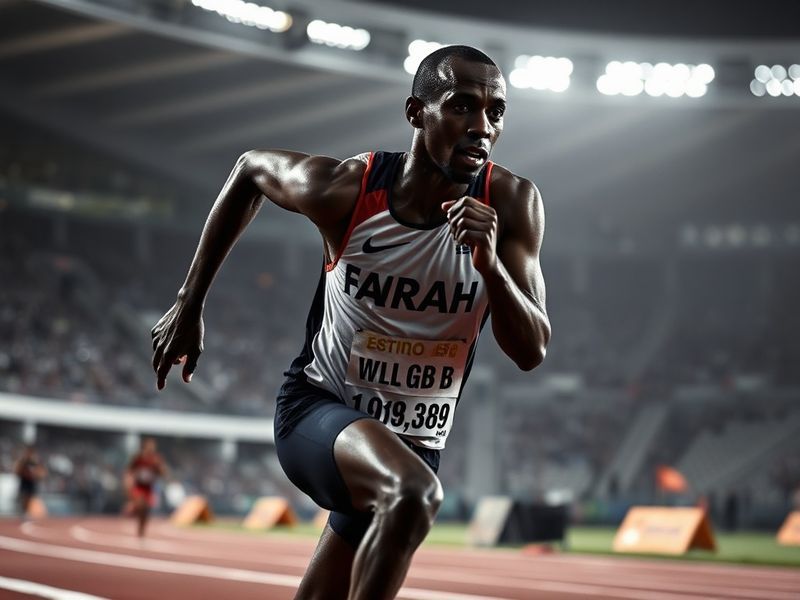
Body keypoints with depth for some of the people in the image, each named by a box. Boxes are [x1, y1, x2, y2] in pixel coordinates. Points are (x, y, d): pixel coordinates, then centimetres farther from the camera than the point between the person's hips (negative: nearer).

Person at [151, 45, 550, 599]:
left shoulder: (511, 205, -12)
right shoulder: (344, 188, -16)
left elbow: (532, 352, -13)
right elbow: (252, 167, 5)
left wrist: (490, 263, -32)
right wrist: (189, 304, 7)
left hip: (414, 442, 4)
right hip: (317, 407, -4)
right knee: (415, 493, -35)